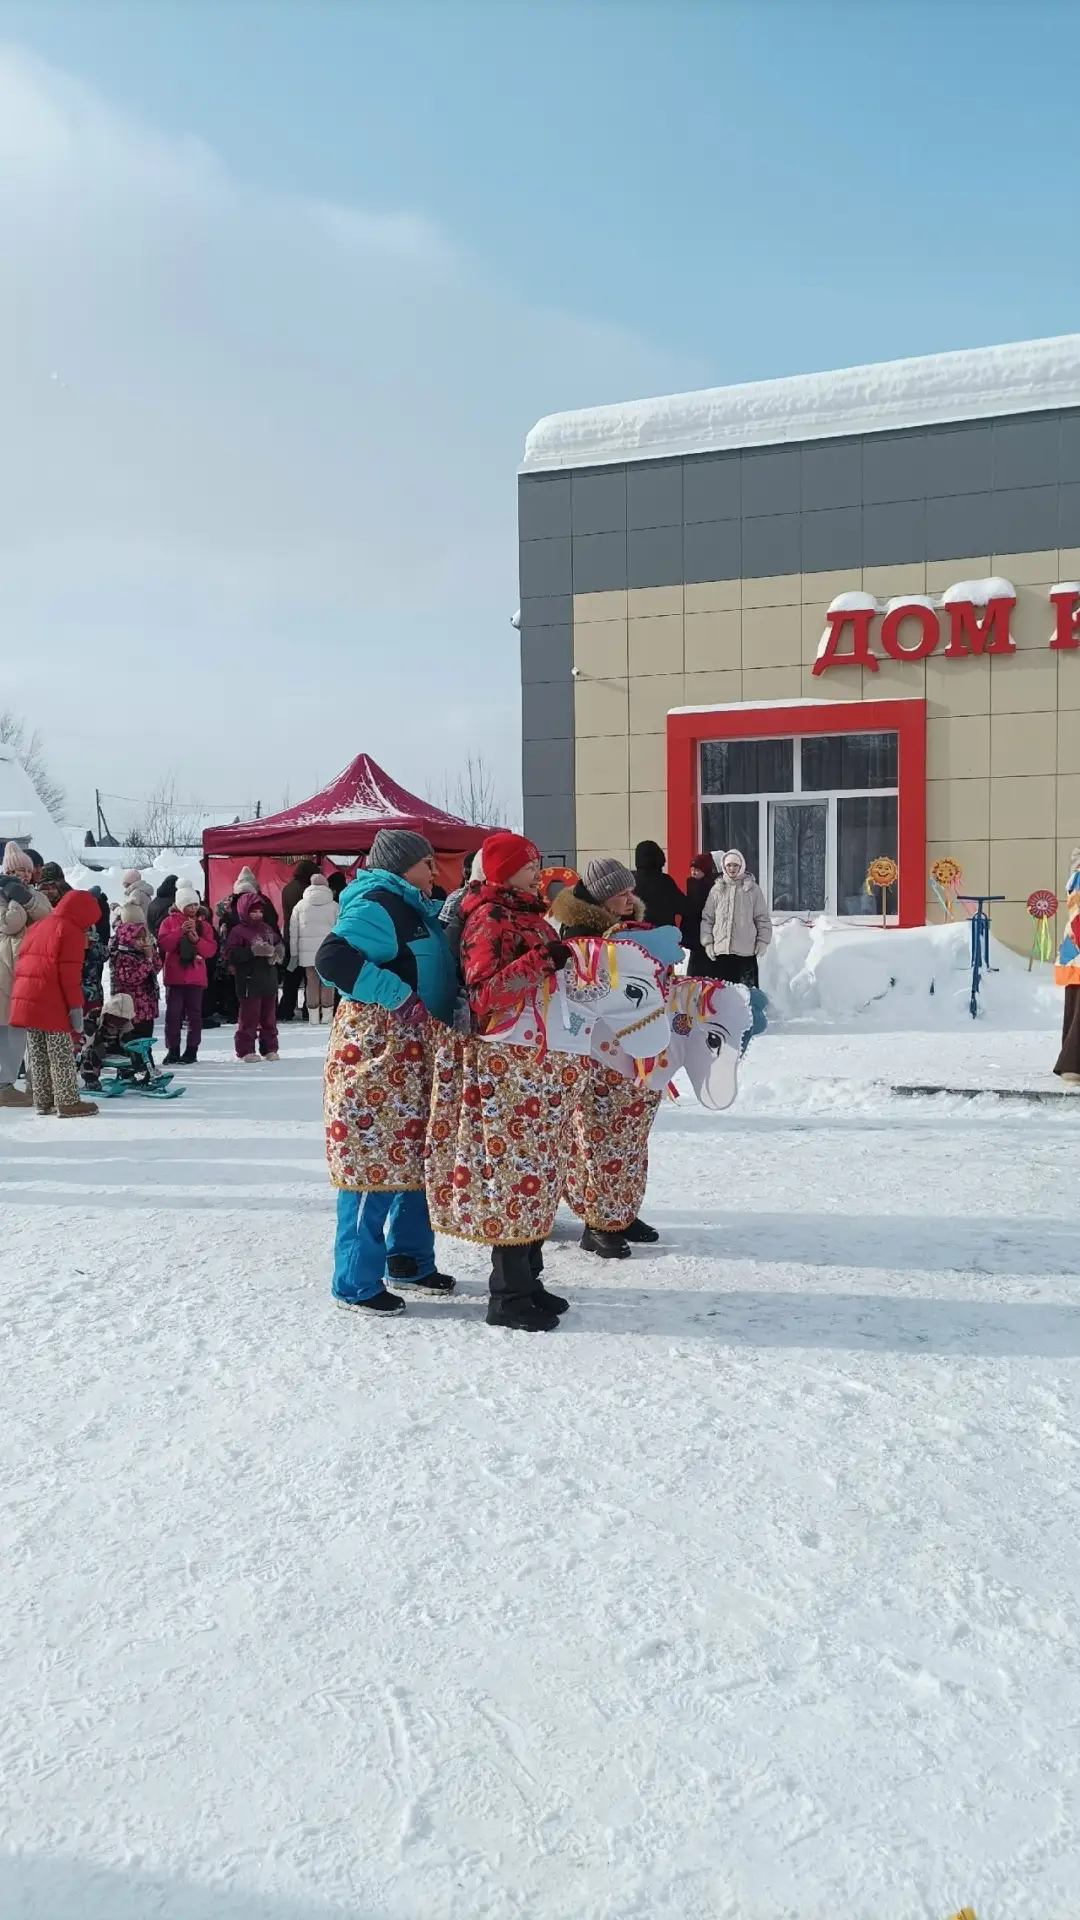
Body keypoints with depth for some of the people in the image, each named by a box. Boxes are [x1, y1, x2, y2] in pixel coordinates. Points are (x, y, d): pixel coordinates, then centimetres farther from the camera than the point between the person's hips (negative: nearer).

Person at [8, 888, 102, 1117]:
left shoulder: (37, 926, 22)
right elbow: (69, 972, -13)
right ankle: (68, 1102, -1)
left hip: (24, 997, 8)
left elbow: (21, 962, 21)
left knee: (38, 1054, 13)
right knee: (61, 1054, -3)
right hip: (51, 1001, -8)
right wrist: (76, 1006, -12)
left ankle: (43, 1101, 18)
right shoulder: (71, 931, -5)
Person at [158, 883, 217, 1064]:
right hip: (175, 975, -1)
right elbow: (163, 943, -9)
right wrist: (180, 931, -17)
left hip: (196, 976, 1)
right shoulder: (169, 922, 5)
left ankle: (192, 1050, 7)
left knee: (194, 1014, 2)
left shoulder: (204, 925, 10)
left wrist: (196, 939, -15)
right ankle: (173, 1050, 5)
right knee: (173, 1013, -1)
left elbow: (211, 950, 1)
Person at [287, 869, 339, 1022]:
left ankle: (313, 1016, 6)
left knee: (312, 982, 6)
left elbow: (293, 931, 5)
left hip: (308, 951, 1)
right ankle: (327, 1015, 5)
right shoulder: (334, 905, 0)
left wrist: (294, 953, 10)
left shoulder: (300, 904, 5)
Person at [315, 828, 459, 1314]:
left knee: (415, 1157, 15)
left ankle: (408, 1257, 29)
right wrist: (400, 996, -24)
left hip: (414, 1056, 10)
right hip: (375, 1052, -10)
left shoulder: (416, 912, 19)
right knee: (374, 1160, -8)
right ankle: (357, 1283, 0)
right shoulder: (377, 907, -12)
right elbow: (331, 959, -27)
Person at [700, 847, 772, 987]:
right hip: (720, 950, 2)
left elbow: (762, 918, 4)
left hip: (746, 950, -2)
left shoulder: (752, 889, 2)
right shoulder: (716, 889, 7)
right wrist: (708, 942, 2)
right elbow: (707, 918, 8)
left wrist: (762, 941, -1)